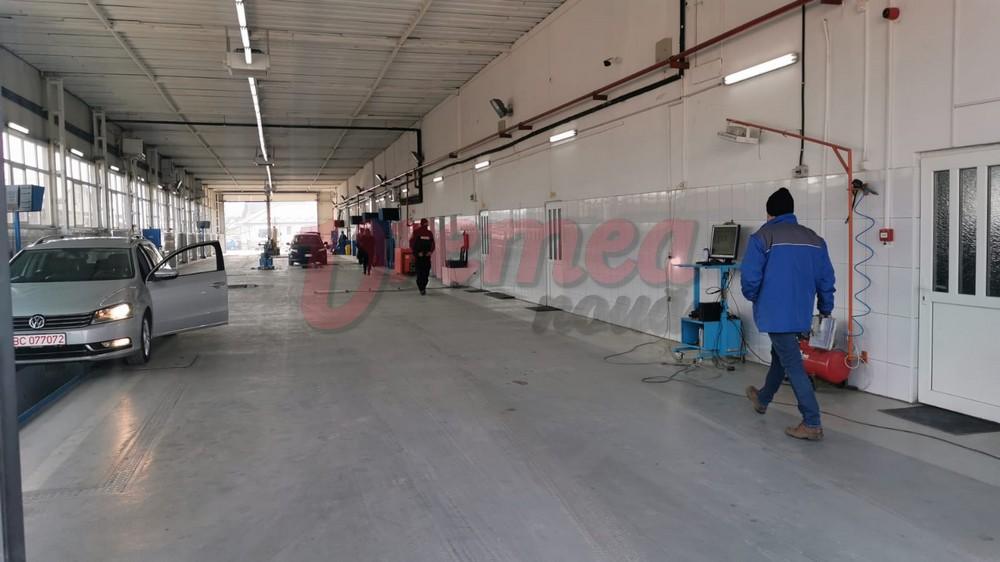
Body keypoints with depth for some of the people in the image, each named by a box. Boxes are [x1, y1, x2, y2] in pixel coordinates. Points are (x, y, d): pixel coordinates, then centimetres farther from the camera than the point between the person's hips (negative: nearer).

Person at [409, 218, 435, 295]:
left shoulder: (430, 233, 10)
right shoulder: (416, 232, -4)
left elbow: (432, 244, 13)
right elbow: (412, 244, -7)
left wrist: (430, 252, -4)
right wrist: (417, 252, -13)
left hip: (427, 255, 5)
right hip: (419, 256, -5)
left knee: (426, 272, 4)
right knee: (420, 271, -8)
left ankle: (422, 286, 18)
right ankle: (421, 288, -7)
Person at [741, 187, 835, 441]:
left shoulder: (763, 237, -9)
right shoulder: (815, 239, 7)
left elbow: (750, 277, -15)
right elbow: (826, 279, 7)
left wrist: (753, 297, 6)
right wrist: (826, 310, 19)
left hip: (775, 312, -6)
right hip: (800, 313, 7)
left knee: (792, 365, -1)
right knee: (780, 355, 24)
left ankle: (812, 424, -2)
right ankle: (762, 399, 46)